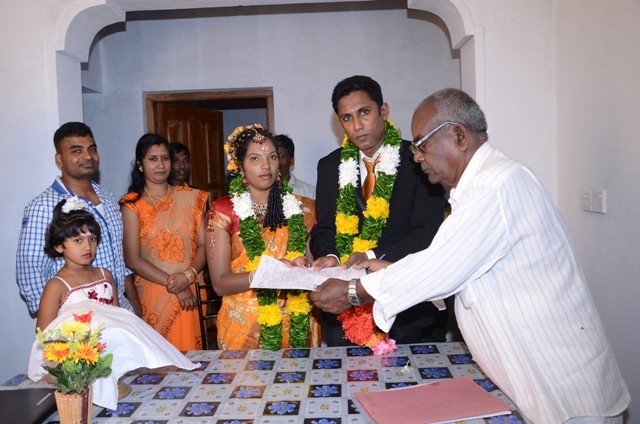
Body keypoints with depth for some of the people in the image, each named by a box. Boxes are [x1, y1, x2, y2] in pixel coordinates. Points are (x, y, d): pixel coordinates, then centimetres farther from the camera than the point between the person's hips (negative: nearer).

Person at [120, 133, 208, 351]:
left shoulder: (190, 197, 7)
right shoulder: (132, 204, -1)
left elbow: (203, 244, 3)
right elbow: (133, 260, -6)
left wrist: (189, 275, -14)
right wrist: (174, 285, -11)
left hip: (192, 293, 2)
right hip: (153, 296, -2)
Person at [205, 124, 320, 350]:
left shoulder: (299, 207, 4)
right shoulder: (223, 210, -5)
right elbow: (220, 283, -9)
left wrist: (302, 268, -14)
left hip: (298, 324, 3)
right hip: (246, 324, -2)